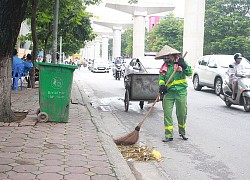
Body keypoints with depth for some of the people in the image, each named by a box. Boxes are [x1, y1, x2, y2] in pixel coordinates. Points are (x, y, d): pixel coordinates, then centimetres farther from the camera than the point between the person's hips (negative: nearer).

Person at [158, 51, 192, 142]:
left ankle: (182, 132, 27)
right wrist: (162, 85, -20)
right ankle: (169, 135, 3)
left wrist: (184, 66, -24)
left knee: (182, 113, 5)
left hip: (181, 91, -1)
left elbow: (189, 73, -7)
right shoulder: (165, 66, 8)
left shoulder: (181, 62, 2)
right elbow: (161, 78, 1)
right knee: (167, 113, -4)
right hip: (169, 92, 2)